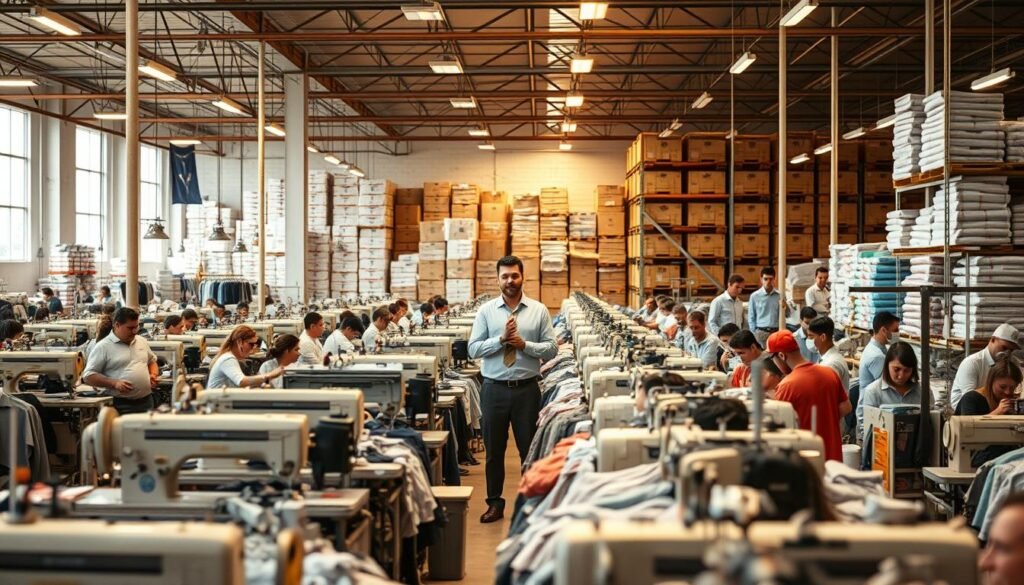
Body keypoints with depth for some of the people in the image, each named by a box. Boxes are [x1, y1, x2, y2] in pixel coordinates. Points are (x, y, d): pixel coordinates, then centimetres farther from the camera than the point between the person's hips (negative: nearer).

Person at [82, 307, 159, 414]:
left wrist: (153, 375, 6)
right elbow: (88, 376, -8)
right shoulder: (103, 347, -5)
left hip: (146, 402, 6)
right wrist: (114, 383, -19)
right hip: (120, 406, -5)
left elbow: (152, 362, 29)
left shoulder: (142, 342, 14)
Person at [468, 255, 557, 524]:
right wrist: (501, 339, -15)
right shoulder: (486, 310, 2)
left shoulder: (539, 310, 2)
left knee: (529, 448, 8)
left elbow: (551, 348, -1)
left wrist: (524, 344, -15)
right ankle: (495, 503, 22)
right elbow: (473, 349, -3)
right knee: (493, 449, 10)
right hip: (494, 388, 1)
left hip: (527, 388, -1)